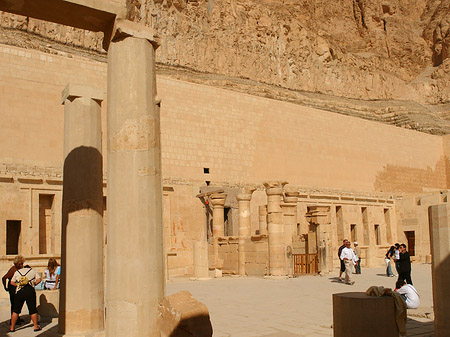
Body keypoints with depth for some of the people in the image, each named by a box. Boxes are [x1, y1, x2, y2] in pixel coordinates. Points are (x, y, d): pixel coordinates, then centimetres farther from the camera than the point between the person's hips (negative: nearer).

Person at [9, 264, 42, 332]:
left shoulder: (17, 272, 22)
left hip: (19, 291, 1)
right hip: (30, 290, -1)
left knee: (16, 310, 11)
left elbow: (12, 282, 18)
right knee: (33, 310, 6)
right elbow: (39, 280, 6)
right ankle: (36, 326, 11)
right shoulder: (33, 271, 18)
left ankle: (12, 327, 13)